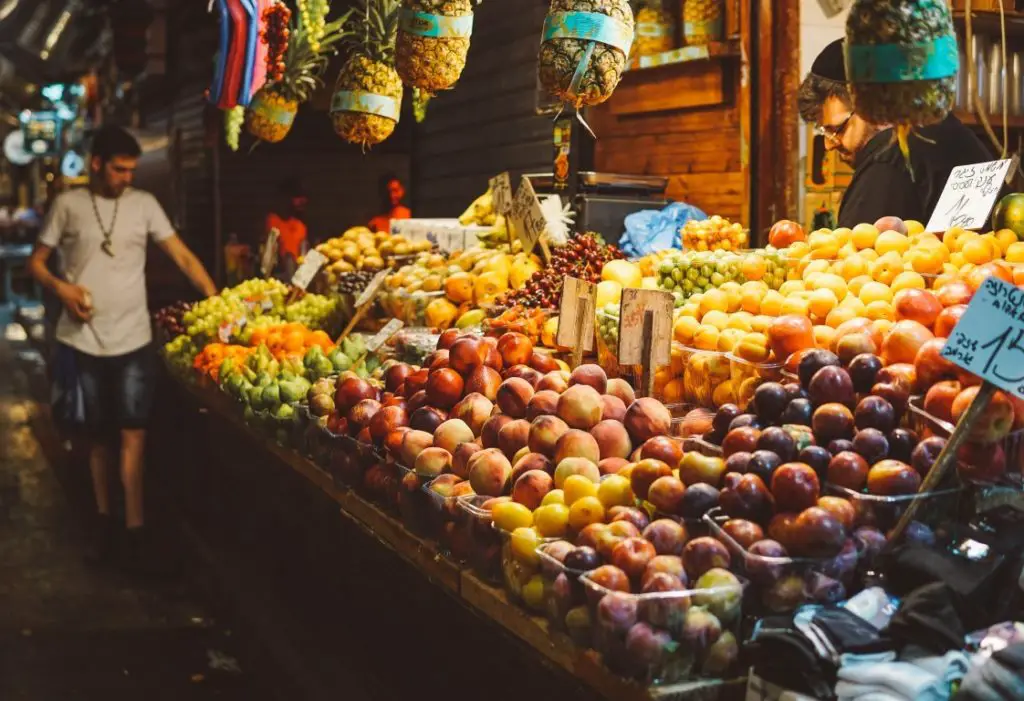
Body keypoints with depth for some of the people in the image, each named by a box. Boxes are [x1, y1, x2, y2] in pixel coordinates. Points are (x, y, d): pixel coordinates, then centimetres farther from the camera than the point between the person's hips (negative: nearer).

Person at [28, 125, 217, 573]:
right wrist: (61, 288, -13)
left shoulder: (144, 204, 3)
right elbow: (36, 262, 7)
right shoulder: (68, 205, 2)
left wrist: (216, 298, -11)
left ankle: (134, 530, -3)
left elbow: (182, 256, 0)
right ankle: (103, 519, 24)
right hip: (86, 339, 0)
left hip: (133, 338, 0)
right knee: (98, 434, 11)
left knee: (132, 434, -6)